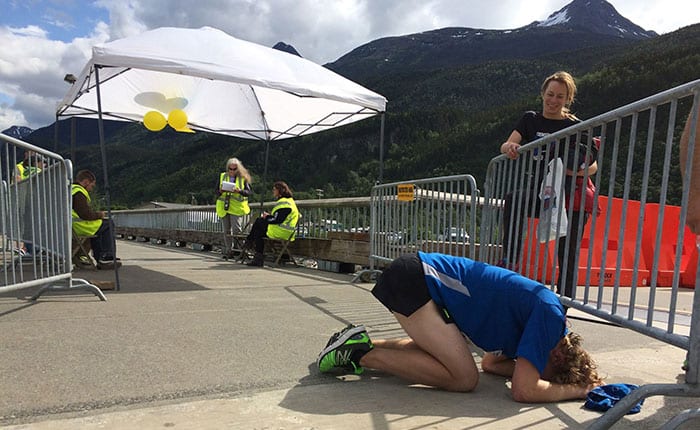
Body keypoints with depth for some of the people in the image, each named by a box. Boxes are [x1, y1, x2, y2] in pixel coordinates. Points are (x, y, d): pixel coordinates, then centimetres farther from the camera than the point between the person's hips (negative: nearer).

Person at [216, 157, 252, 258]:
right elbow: (216, 191, 10)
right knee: (226, 231, 8)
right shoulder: (222, 176, 11)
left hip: (237, 208, -3)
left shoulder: (243, 178, 2)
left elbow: (249, 192, -3)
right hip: (224, 207, 3)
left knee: (236, 230, -11)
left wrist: (240, 191, -22)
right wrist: (221, 191, -13)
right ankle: (228, 251, 15)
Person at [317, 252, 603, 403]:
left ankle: (359, 344, 19)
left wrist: (530, 367, 12)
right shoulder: (550, 315, -10)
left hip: (418, 276, 10)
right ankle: (362, 353, -6)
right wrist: (578, 389, 1)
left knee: (438, 350, 29)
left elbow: (491, 363, 24)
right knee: (464, 378, -10)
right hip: (414, 279, -10)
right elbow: (524, 391, -15)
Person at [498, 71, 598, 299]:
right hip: (538, 187, 1)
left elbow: (593, 166, 2)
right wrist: (510, 147, -25)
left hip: (570, 194, -1)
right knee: (513, 199, -31)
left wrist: (578, 170, -22)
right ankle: (510, 262, -29)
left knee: (567, 253, -4)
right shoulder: (530, 120, 11)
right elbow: (506, 146, 0)